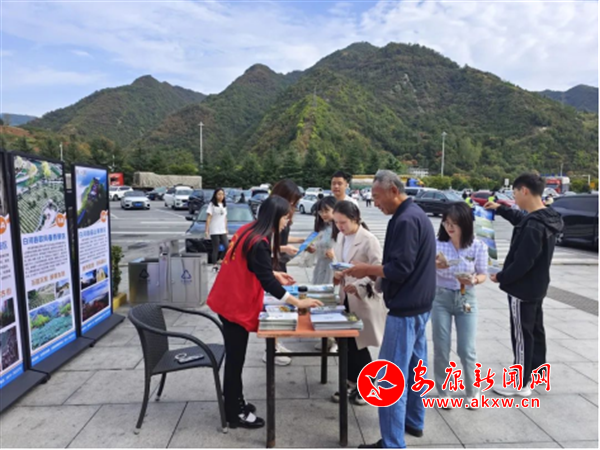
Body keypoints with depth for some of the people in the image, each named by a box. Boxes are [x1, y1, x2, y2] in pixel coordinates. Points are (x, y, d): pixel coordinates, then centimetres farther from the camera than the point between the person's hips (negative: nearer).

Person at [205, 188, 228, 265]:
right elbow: (208, 218, -7)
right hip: (214, 231, -5)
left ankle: (220, 260, 15)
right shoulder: (212, 204, -4)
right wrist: (206, 230, -12)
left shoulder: (224, 205, 15)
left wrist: (226, 229, 17)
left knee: (227, 247, -4)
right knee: (216, 249, -2)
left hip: (222, 231, 6)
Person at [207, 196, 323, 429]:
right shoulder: (258, 242, -25)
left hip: (230, 300, 10)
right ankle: (235, 414, 20)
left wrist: (276, 274, 17)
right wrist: (298, 302, -23)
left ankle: (235, 403, 34)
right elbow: (267, 281, -26)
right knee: (235, 358, 4)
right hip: (235, 304, -10)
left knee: (235, 356, 19)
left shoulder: (248, 230, 4)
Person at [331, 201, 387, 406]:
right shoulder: (341, 237, 6)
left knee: (358, 345, 6)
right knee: (347, 342, 12)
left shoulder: (369, 240, -17)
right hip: (346, 298, 7)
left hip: (364, 300, -6)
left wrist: (358, 287, -29)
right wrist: (337, 275, -4)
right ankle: (352, 383, 31)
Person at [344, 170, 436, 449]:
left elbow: (399, 269, -24)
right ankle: (414, 422, 37)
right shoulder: (417, 215, 12)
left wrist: (368, 269, -11)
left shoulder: (405, 220, -20)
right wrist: (372, 272, 6)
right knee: (414, 367, 21)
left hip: (405, 309, -11)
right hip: (419, 305, 11)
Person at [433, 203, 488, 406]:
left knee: (467, 350, 7)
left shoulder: (478, 247, -8)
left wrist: (474, 280, -21)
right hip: (440, 298, 0)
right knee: (441, 349, 7)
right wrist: (433, 265, -36)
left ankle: (473, 391, 32)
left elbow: (483, 274, 1)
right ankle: (443, 392, 27)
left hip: (466, 299, 0)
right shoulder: (437, 244, -11)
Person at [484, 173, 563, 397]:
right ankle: (536, 372, 38)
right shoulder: (545, 218, 3)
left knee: (522, 335, 2)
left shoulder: (534, 226, -28)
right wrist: (500, 209, 27)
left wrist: (501, 277, -13)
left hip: (523, 289, -10)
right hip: (536, 287, 10)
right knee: (535, 330, 21)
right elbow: (521, 218, 25)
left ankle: (521, 384, 15)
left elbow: (522, 262, -27)